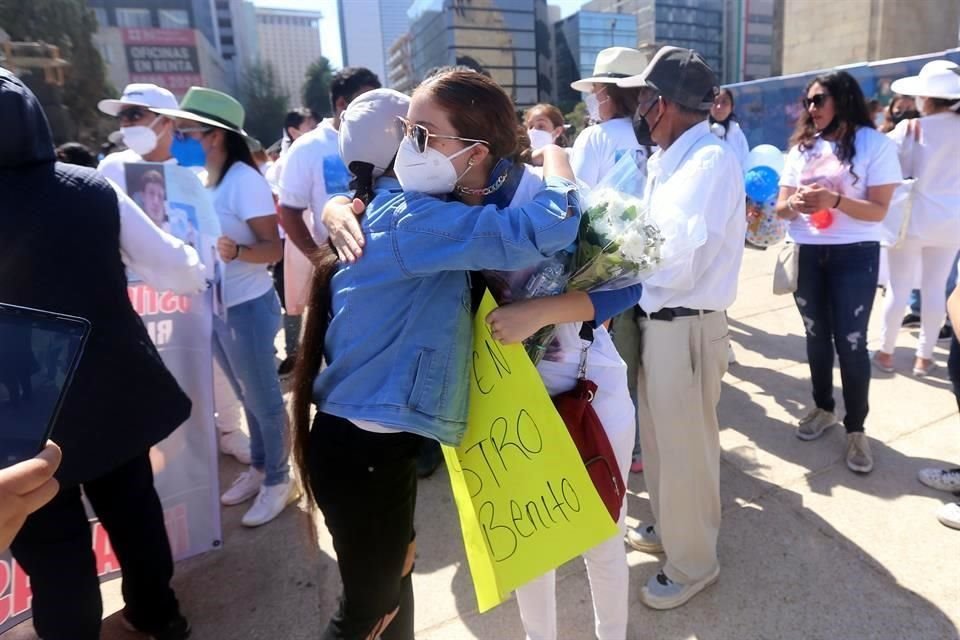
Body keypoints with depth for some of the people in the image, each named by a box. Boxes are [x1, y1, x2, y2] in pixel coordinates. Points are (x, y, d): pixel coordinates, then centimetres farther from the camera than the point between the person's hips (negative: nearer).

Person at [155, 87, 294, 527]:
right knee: (246, 396, 20)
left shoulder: (244, 180, -17)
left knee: (263, 398, 6)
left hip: (247, 307, -8)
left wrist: (237, 251, -37)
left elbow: (273, 248, -20)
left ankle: (278, 479, 23)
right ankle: (258, 467, 37)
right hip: (212, 306, 8)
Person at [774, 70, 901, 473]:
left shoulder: (875, 144, -5)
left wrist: (834, 200, -27)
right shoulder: (802, 147, 9)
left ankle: (856, 429, 11)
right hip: (807, 255, 4)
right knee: (816, 337, 14)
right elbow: (780, 207, 5)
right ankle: (823, 408, 32)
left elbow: (878, 211, -11)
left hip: (854, 257, -4)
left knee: (851, 342, -2)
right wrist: (794, 204, -17)